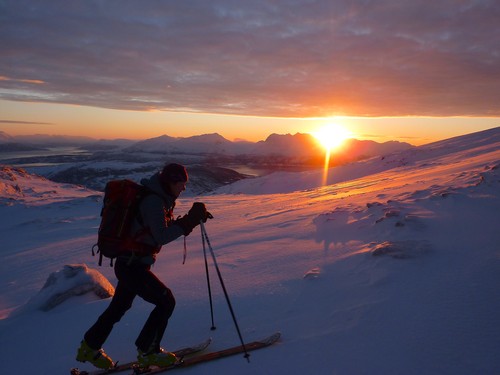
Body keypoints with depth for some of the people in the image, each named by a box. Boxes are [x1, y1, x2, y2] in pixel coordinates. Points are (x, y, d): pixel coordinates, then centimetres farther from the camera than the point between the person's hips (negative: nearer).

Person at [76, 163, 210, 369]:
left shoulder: (159, 198, 9)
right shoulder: (153, 201, -22)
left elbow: (167, 227, 14)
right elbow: (162, 237, -27)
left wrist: (192, 219, 1)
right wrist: (189, 221, -26)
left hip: (129, 263, 10)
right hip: (132, 266, -10)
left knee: (119, 306, 23)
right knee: (166, 301, -3)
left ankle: (90, 347, 40)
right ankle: (147, 352, 13)